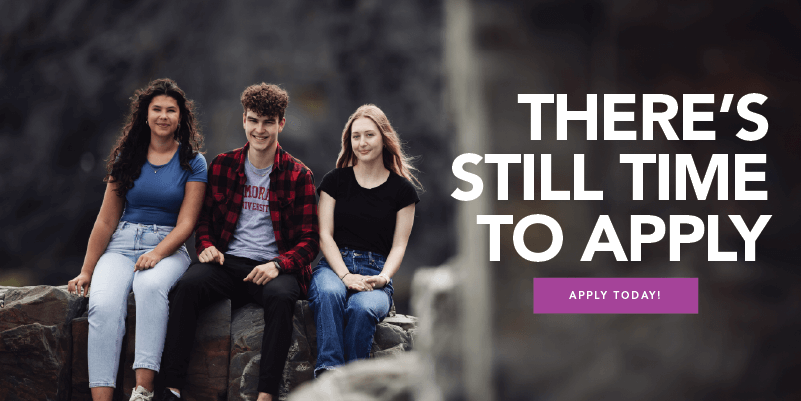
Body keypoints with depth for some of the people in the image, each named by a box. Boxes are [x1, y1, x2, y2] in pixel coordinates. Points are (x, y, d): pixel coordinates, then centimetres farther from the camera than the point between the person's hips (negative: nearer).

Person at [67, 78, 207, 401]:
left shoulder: (193, 162, 5)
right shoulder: (127, 157, 13)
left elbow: (186, 224, -2)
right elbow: (106, 220, 13)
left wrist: (157, 254, -20)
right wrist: (87, 271, 8)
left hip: (169, 247, -2)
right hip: (122, 244, 2)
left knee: (150, 284, -38)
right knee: (103, 304, -30)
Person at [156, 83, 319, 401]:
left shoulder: (298, 175, 5)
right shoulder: (222, 166, 13)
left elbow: (309, 241, 4)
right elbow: (204, 218, 22)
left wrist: (278, 264, -15)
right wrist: (206, 246, -1)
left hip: (272, 268, -2)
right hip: (227, 263, 2)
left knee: (280, 295, -37)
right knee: (186, 285, -29)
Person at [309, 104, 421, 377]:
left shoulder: (402, 189, 10)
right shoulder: (335, 180, 12)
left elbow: (399, 245, 8)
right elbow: (325, 235, 5)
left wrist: (383, 277, -14)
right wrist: (345, 275, -12)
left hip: (376, 274, -1)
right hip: (334, 265, 1)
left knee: (363, 307, -36)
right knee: (329, 293, -36)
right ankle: (329, 374, -46)